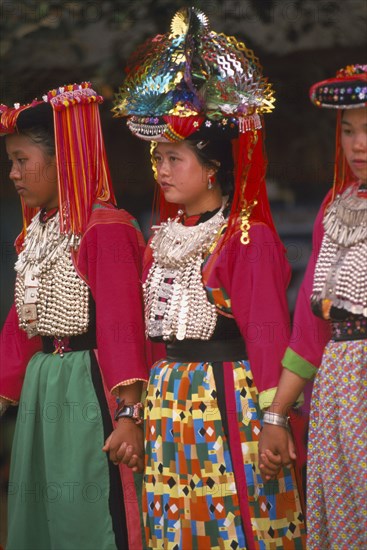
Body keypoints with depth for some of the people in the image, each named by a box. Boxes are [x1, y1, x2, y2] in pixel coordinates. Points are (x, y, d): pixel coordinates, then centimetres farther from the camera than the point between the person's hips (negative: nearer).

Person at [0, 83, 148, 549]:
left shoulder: (105, 229, -14)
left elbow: (122, 322, -20)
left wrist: (128, 412, -25)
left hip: (87, 385, -9)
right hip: (41, 383, 9)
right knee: (38, 512, 13)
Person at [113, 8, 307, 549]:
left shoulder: (249, 238, -9)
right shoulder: (162, 238, 13)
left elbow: (267, 331, -12)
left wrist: (273, 415, -15)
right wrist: (137, 405, 14)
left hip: (228, 396, -7)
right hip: (169, 399, 7)